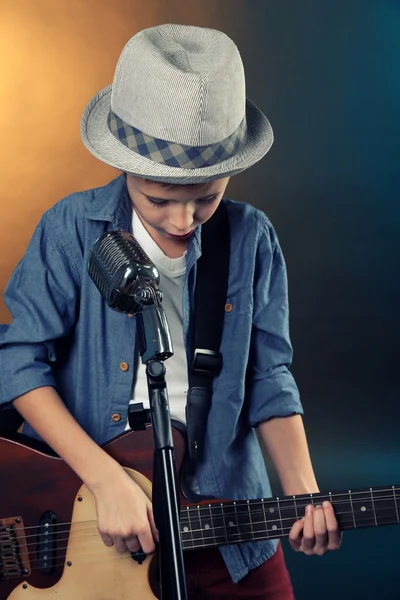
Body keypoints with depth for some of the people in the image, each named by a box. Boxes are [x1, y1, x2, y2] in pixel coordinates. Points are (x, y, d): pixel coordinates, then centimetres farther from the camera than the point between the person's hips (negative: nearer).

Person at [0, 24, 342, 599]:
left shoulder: (252, 241, -4)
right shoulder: (73, 229, -11)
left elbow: (268, 379, 0)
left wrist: (303, 495, -14)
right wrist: (107, 481, -20)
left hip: (225, 524, 2)